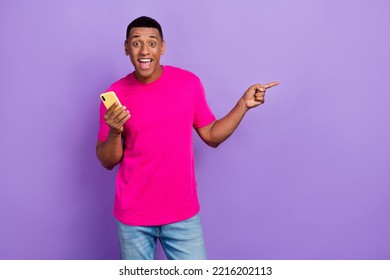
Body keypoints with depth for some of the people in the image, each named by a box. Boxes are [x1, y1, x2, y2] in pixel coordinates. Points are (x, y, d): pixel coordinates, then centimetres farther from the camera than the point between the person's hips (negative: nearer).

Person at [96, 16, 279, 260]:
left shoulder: (189, 83, -4)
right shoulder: (115, 95, -6)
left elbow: (212, 136, 6)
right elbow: (107, 161, -1)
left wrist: (244, 104, -3)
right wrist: (115, 132, -21)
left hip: (182, 212, 1)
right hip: (133, 214, 0)